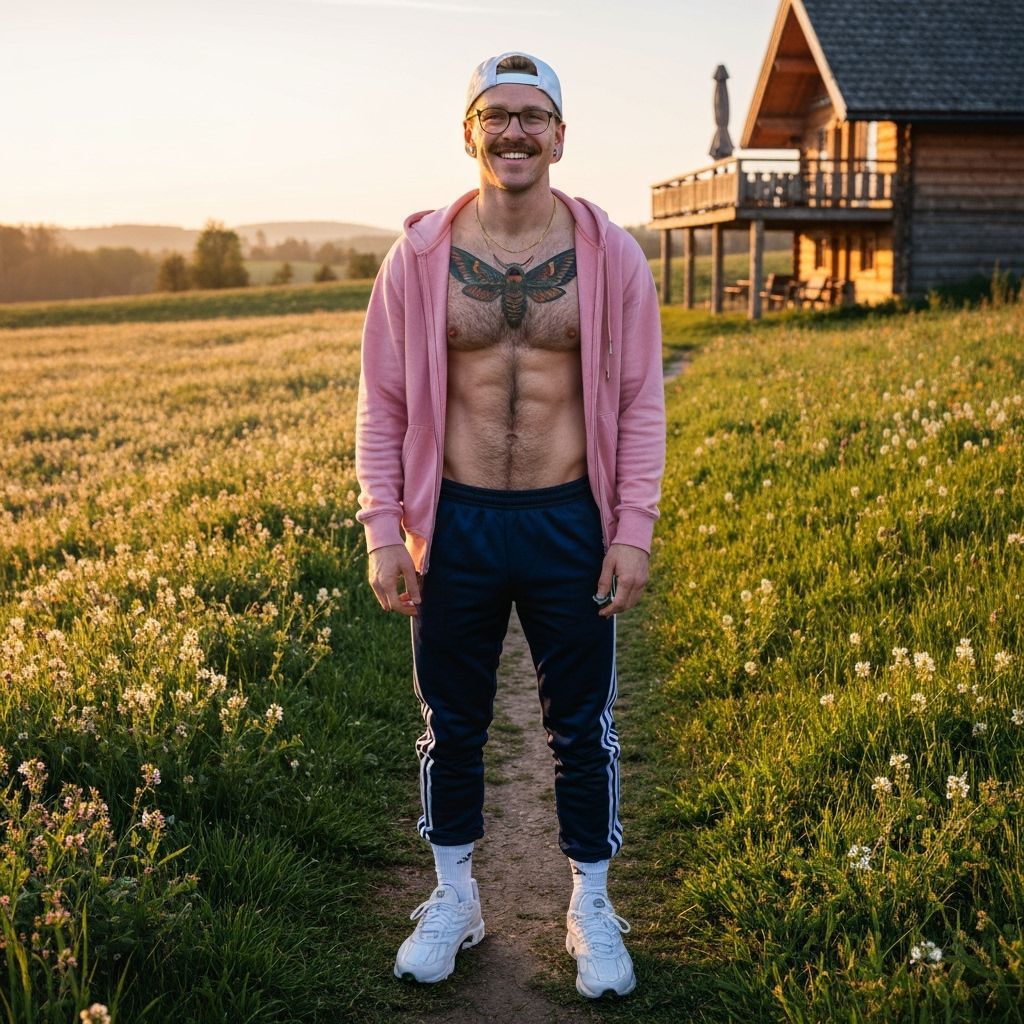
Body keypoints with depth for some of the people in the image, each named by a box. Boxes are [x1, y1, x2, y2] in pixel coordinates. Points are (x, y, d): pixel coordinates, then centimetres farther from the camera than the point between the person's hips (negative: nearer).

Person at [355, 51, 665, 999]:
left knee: (582, 727, 11)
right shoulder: (420, 254, -2)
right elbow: (382, 403, 1)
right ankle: (453, 899, 35)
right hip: (455, 525, 1)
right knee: (450, 725, 14)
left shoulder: (611, 255, -3)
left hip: (569, 526, 0)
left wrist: (633, 531, -5)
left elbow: (639, 402, 0)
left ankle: (591, 910, 31)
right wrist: (382, 531, -5)